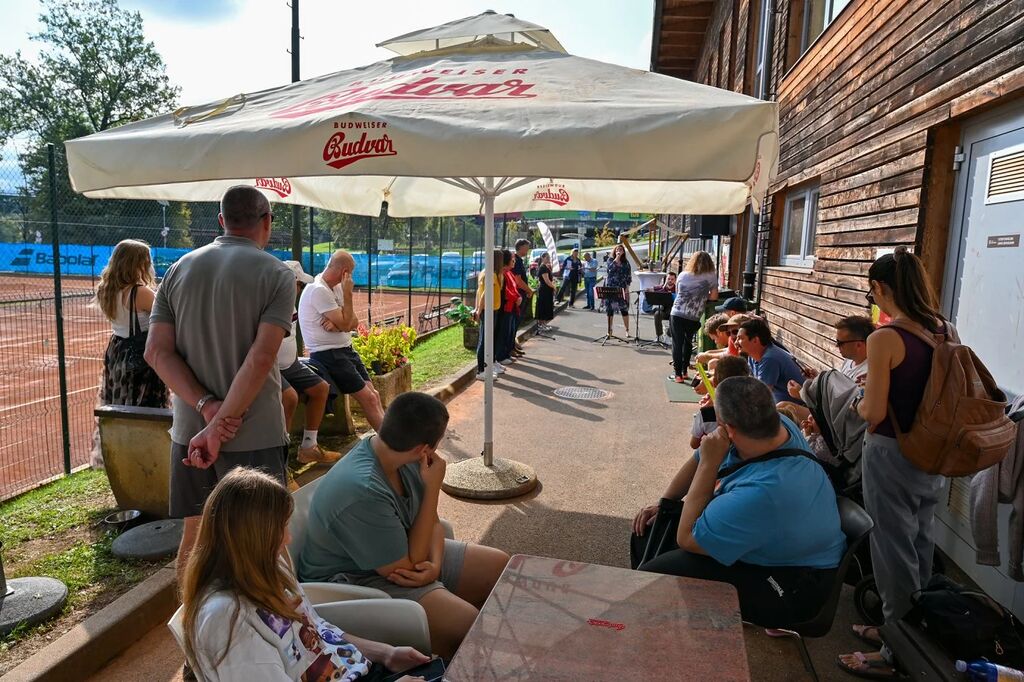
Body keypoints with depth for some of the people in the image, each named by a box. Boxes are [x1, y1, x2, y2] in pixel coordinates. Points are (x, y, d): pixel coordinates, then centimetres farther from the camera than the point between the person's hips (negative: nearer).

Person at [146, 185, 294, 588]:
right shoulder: (277, 275, -8)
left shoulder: (180, 269, 7)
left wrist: (208, 407, -10)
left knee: (195, 535, 18)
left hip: (189, 430, 5)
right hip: (254, 434, -5)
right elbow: (261, 357, -19)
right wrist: (221, 425, -17)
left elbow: (157, 351, -1)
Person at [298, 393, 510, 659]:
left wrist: (435, 563, -18)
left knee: (500, 565, 4)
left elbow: (432, 521, 4)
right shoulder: (363, 491, -35)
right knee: (467, 623, -26)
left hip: (407, 552, 9)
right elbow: (407, 566, -25)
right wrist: (432, 489, -26)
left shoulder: (405, 457, -10)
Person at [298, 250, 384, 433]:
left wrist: (337, 324, -16)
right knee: (368, 398, -10)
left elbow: (354, 322, 5)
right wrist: (348, 293, -15)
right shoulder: (318, 290, -18)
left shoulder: (336, 287, 10)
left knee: (373, 395, 2)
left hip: (345, 350, 9)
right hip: (327, 354, -9)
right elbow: (345, 324, -20)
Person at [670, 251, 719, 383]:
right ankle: (684, 371, 26)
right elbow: (714, 296, 3)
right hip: (694, 317, 0)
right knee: (688, 342, 19)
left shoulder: (683, 275, 9)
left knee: (677, 343, 4)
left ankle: (678, 374, 2)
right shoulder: (711, 276, 1)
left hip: (677, 314, 0)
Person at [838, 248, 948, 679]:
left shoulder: (885, 338, -22)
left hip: (891, 455, -8)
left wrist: (864, 398, 0)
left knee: (894, 551, 7)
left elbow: (873, 414, -21)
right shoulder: (944, 331, 1)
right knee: (920, 547, 20)